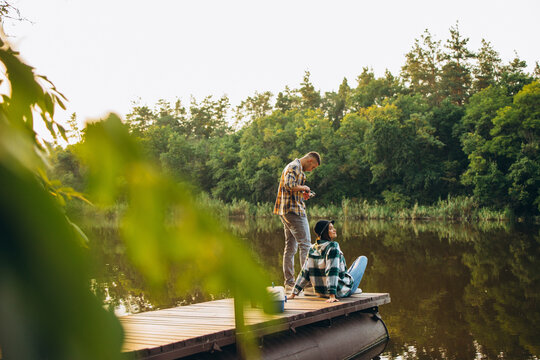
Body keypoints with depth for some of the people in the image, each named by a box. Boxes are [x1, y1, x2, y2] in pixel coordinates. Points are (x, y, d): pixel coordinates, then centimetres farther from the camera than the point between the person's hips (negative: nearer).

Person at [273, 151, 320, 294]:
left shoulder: (295, 167, 22)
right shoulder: (295, 167, -10)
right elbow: (289, 185, -26)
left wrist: (302, 195, 14)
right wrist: (304, 188, -11)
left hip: (286, 212, 10)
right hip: (294, 210, -10)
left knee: (290, 247, 10)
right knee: (305, 245, -9)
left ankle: (289, 283, 11)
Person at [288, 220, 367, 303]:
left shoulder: (313, 249, -1)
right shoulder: (333, 246, -20)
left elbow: (305, 272, 0)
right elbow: (332, 270, -29)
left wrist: (294, 293, 4)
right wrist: (332, 295, -33)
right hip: (340, 292, -7)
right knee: (363, 259, 12)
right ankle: (351, 290, 16)